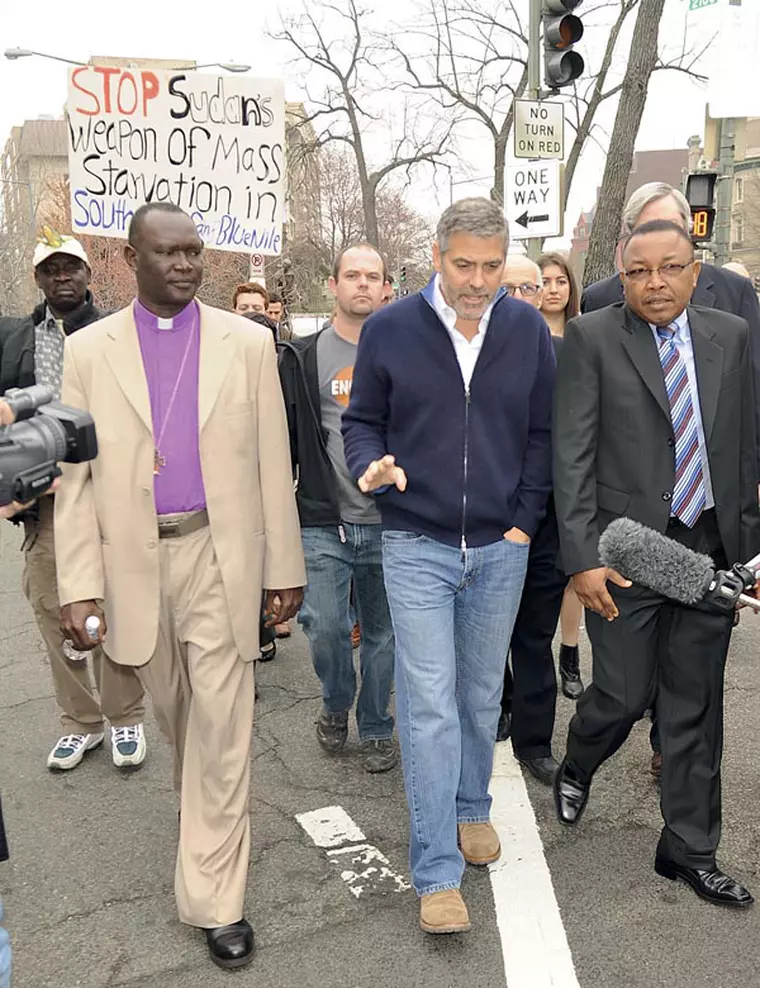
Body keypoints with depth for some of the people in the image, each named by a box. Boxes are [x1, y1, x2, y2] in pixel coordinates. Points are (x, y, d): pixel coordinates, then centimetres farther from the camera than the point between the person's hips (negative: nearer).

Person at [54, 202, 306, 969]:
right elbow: (75, 475, -1)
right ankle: (204, 803, 51)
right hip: (134, 560, 2)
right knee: (174, 712, 21)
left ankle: (215, 899, 15)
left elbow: (271, 464, 0)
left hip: (221, 555, -1)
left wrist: (284, 567, 0)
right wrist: (79, 584, -7)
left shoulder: (248, 343, 0)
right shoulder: (88, 351, 1)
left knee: (222, 727, 1)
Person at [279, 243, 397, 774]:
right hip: (324, 522, -1)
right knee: (325, 628, -4)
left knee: (382, 632, 10)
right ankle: (336, 702, 28)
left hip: (389, 523, 1)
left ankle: (376, 727, 30)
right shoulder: (303, 357, 3)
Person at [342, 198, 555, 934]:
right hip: (416, 547, -2)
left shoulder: (527, 329, 0)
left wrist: (526, 519, -1)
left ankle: (472, 809, 40)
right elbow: (361, 421, 4)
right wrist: (370, 467, -17)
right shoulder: (389, 329, -5)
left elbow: (542, 431, 6)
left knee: (482, 694, 16)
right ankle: (437, 873, 7)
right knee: (429, 704, -3)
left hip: (501, 549, 2)